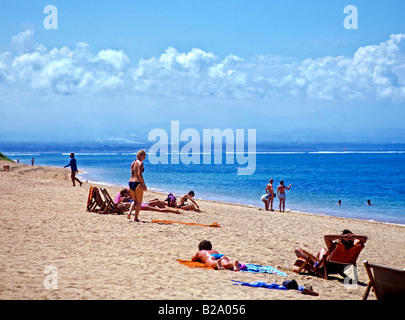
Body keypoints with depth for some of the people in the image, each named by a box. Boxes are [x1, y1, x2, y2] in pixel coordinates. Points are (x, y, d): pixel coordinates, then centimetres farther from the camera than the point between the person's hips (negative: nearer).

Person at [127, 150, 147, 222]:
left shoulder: (132, 163, 14)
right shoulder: (140, 163, -10)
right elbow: (139, 174, -19)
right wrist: (144, 185, -17)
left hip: (131, 182, 7)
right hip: (137, 183, -7)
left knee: (134, 201, 20)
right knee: (139, 202, 5)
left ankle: (129, 212, -1)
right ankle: (136, 218, 5)